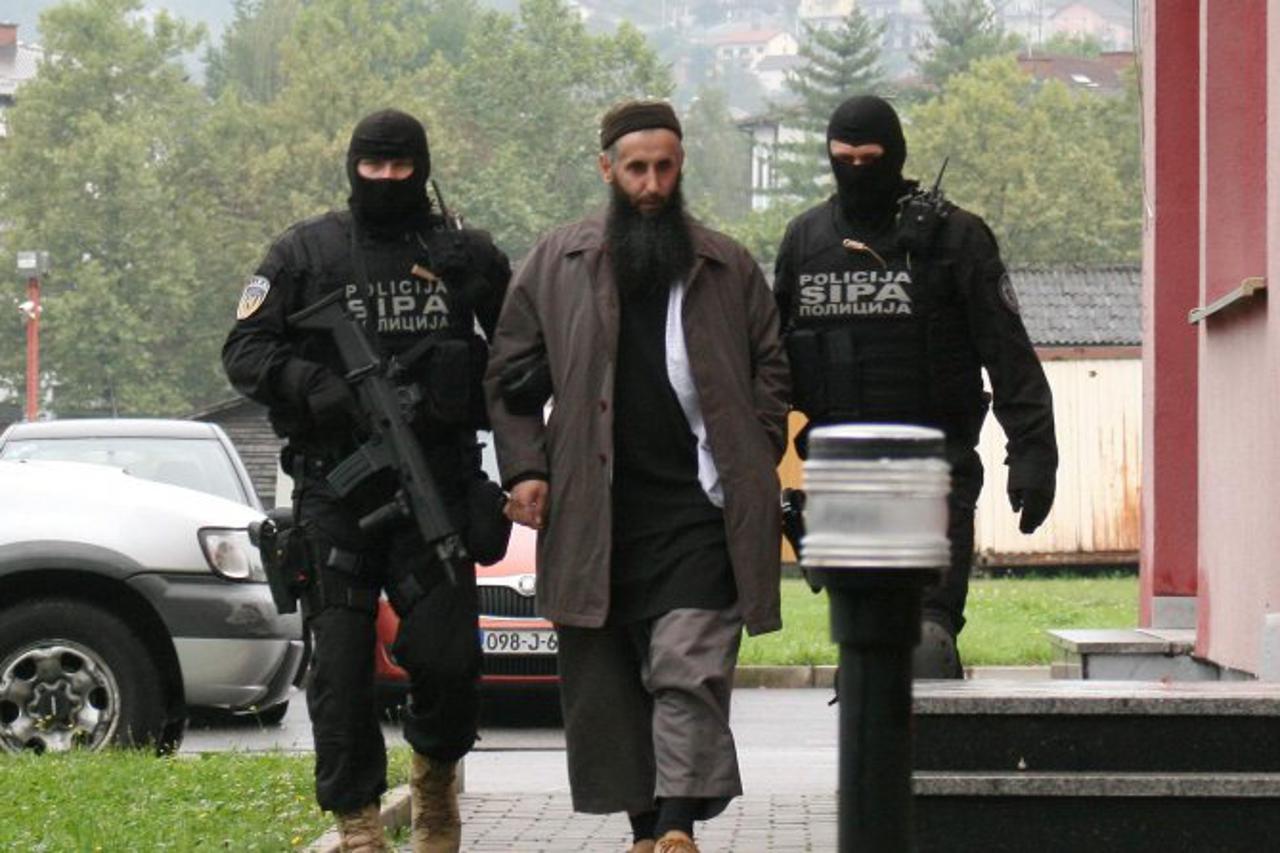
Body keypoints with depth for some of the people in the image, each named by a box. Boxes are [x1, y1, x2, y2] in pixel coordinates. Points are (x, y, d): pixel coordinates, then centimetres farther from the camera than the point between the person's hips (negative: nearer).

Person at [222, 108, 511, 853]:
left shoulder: (466, 255, 8)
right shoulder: (306, 253, 6)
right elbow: (245, 351, 4)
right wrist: (317, 388, -13)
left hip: (439, 488, 0)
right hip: (335, 493, 0)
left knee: (447, 655, -6)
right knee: (341, 662, -1)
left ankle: (437, 774, 23)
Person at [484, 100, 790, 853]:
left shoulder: (727, 268, 10)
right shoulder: (556, 264, 9)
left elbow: (772, 366, 13)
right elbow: (508, 374, 10)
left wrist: (755, 462, 1)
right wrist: (525, 468, -1)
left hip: (700, 508, -1)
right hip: (596, 512, 1)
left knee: (690, 670, -12)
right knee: (606, 680, 4)